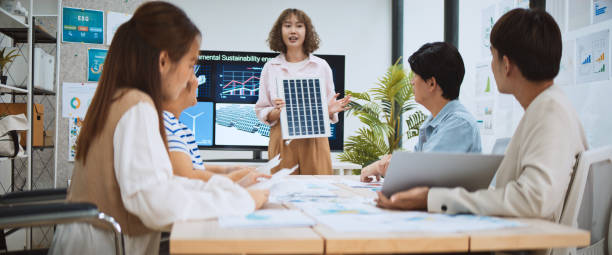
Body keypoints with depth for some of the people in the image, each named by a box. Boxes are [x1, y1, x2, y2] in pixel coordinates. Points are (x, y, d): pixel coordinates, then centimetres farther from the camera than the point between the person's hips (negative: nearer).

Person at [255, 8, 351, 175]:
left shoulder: (321, 66, 8)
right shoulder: (271, 67, 7)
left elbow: (329, 114, 13)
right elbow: (261, 113, 6)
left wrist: (331, 110, -9)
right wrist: (277, 112, -14)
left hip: (315, 140, 1)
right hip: (282, 141, 0)